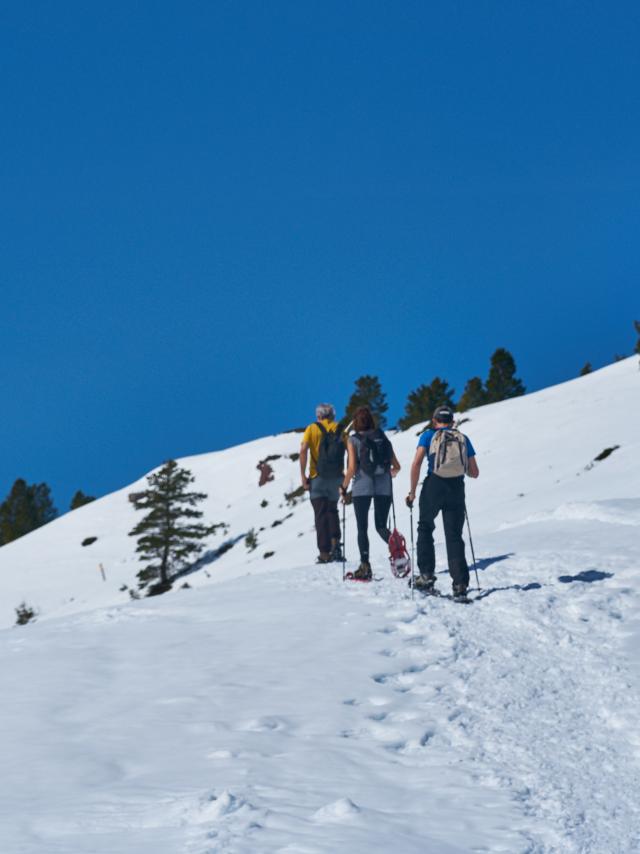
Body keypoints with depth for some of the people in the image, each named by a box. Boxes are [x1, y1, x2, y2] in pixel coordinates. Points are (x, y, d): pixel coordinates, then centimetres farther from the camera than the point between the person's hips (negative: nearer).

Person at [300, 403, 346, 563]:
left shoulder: (312, 429, 2)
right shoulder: (340, 429, 7)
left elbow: (303, 450, -13)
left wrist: (303, 475, -11)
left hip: (318, 478, -2)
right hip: (336, 478, 2)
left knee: (321, 514, 3)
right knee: (332, 510, 19)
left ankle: (324, 553, 0)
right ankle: (335, 542, -2)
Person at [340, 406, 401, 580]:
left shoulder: (353, 440, -2)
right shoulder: (383, 438, 8)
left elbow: (352, 468, -10)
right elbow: (397, 466, 10)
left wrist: (344, 487, 4)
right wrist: (390, 473, 32)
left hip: (362, 487, -3)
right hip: (384, 487, 3)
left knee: (362, 528, 5)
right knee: (381, 526, 12)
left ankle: (365, 566, 0)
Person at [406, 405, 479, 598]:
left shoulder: (429, 435, 7)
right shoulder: (463, 439, 14)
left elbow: (416, 464, -6)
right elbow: (474, 473, 13)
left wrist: (412, 492, -1)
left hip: (433, 487, -2)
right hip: (457, 489, 2)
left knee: (425, 528, 19)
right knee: (454, 536, 6)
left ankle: (427, 575, 10)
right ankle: (460, 584, -5)